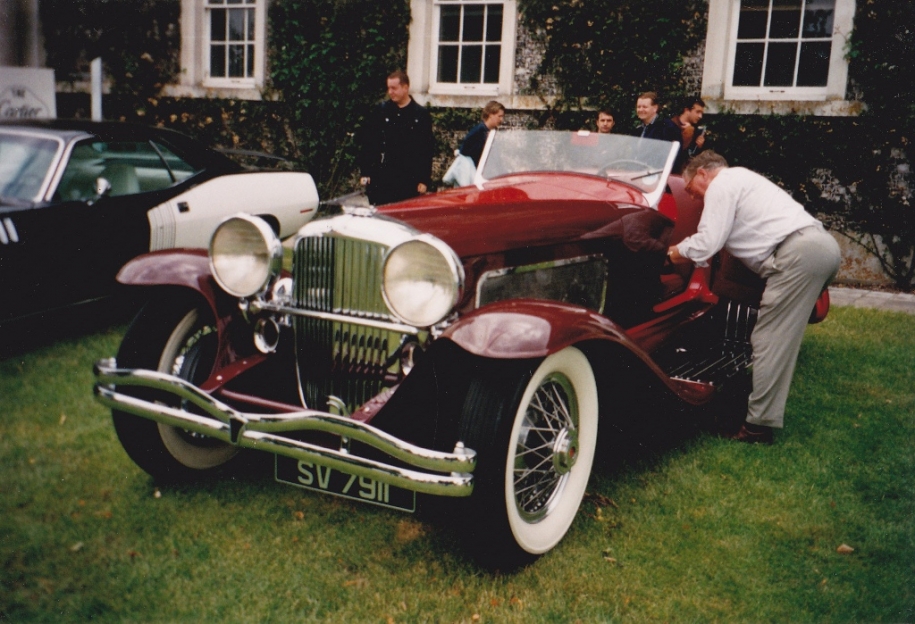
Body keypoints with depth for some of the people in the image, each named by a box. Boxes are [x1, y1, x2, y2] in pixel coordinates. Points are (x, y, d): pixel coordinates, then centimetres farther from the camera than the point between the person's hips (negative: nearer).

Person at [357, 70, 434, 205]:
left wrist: (424, 180, -2)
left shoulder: (421, 115, 3)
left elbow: (427, 151, 2)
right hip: (381, 179, 1)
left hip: (409, 180, -1)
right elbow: (367, 144, 5)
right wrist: (365, 173, 0)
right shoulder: (380, 111, 5)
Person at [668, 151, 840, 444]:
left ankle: (759, 425, -7)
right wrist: (690, 250, 32)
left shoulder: (721, 184, 0)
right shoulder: (739, 178, 30)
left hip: (799, 253, -10)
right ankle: (767, 405, 20)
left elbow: (706, 244, -8)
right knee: (779, 336, 15)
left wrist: (678, 251, 10)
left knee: (769, 340, -8)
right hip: (822, 244, 10)